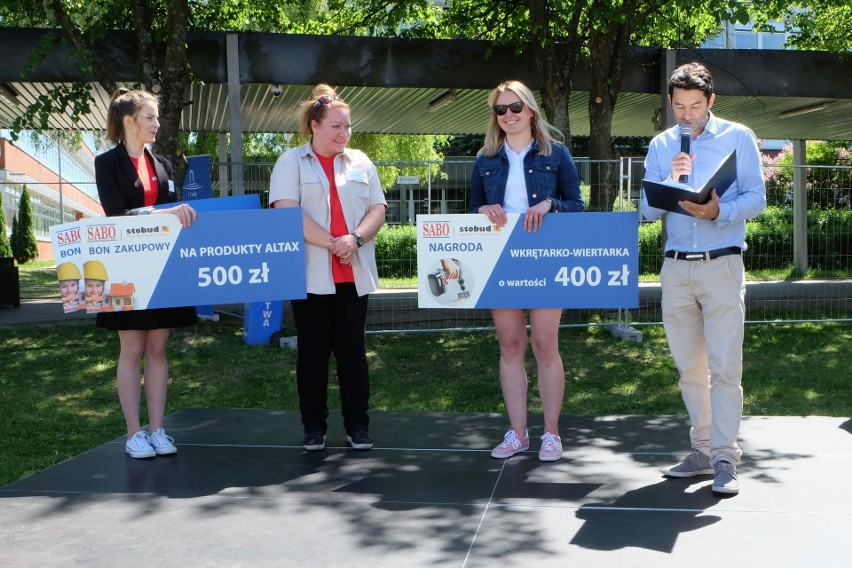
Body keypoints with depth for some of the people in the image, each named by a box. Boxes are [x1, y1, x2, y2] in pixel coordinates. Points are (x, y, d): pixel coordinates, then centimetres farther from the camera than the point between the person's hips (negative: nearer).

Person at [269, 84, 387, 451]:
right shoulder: (291, 163, 2)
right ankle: (313, 427, 15)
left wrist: (356, 238, -11)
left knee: (353, 349, 6)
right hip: (311, 275, -2)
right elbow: (287, 212, -10)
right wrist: (332, 243, -15)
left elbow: (378, 208, 8)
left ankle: (357, 425, 13)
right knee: (313, 351, 4)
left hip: (353, 273, 3)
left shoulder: (360, 162, 14)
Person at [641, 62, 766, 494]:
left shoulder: (738, 138, 5)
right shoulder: (661, 146, 12)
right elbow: (648, 209, 5)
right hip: (675, 268, 4)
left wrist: (718, 210, -20)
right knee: (689, 367, 8)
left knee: (724, 365, -8)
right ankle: (702, 450, 18)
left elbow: (757, 199, -2)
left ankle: (724, 458, -3)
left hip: (722, 265, -3)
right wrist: (671, 181, -13)